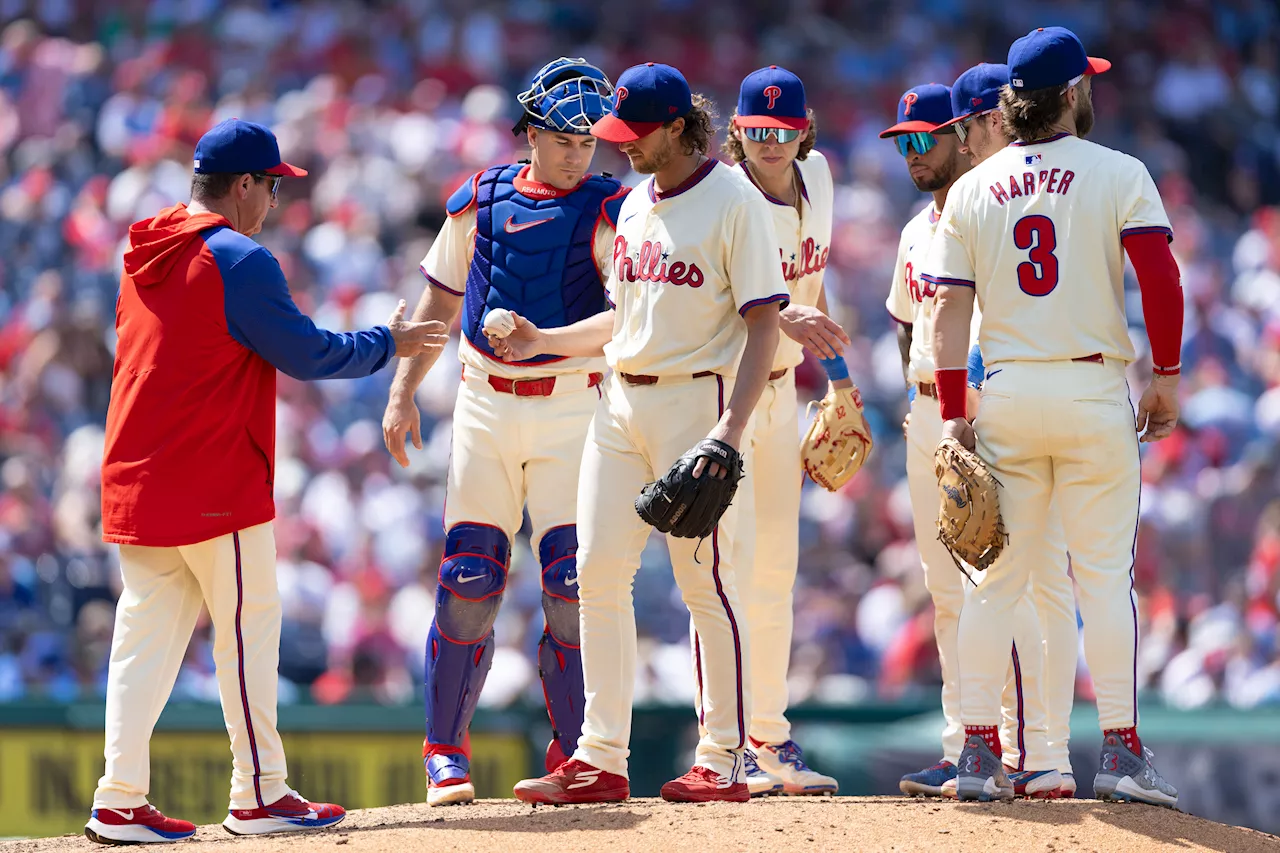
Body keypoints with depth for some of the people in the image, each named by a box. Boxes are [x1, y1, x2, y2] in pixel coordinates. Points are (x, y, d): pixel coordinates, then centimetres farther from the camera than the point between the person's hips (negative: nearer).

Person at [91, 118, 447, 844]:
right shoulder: (239, 261, -12)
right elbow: (306, 353, -10)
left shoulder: (144, 257, 13)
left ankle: (121, 803, 1)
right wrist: (388, 344, 4)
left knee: (148, 632, 6)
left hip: (134, 480, 8)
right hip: (216, 485, -8)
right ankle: (259, 795, 5)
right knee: (249, 623, 2)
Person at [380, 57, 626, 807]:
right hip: (485, 408, 2)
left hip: (570, 411, -2)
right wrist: (404, 393, 9)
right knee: (469, 583, -1)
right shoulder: (479, 202, 7)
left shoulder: (607, 213, -3)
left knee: (573, 587, -8)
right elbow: (440, 300, 15)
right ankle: (446, 751, 10)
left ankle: (575, 757, 4)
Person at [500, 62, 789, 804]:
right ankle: (601, 760, 5)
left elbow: (764, 325, -12)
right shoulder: (635, 205, 16)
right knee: (599, 572, 2)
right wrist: (543, 342, 14)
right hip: (621, 402, 8)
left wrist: (730, 430, -21)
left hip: (696, 400, -8)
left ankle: (725, 759, 3)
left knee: (706, 581, -5)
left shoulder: (734, 202, -8)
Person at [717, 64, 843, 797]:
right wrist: (784, 320, -47)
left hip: (780, 387, 7)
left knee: (776, 565, 11)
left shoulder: (815, 177, 2)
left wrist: (836, 368, 18)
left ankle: (770, 738, 18)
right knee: (730, 561, -12)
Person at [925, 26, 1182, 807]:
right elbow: (1159, 275, -13)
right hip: (1093, 391, -3)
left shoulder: (972, 189, 7)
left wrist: (953, 414, 3)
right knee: (1105, 573, 0)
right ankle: (1121, 751, -4)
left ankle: (980, 752, 5)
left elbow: (950, 308, 2)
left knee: (998, 578, 7)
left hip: (1005, 392, 3)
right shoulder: (1117, 174, -2)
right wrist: (1167, 377, -5)